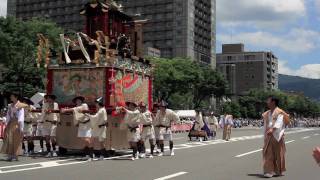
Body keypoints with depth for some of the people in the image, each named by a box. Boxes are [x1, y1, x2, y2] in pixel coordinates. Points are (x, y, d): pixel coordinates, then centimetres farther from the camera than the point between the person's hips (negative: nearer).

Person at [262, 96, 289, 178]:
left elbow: (279, 122, -22)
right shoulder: (268, 113, 15)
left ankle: (278, 171, 14)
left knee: (277, 153, 3)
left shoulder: (279, 112, -7)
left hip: (277, 136, -6)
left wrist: (272, 129, -37)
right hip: (269, 136, 6)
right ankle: (269, 171, 6)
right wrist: (265, 135, 16)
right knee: (268, 154, 1)